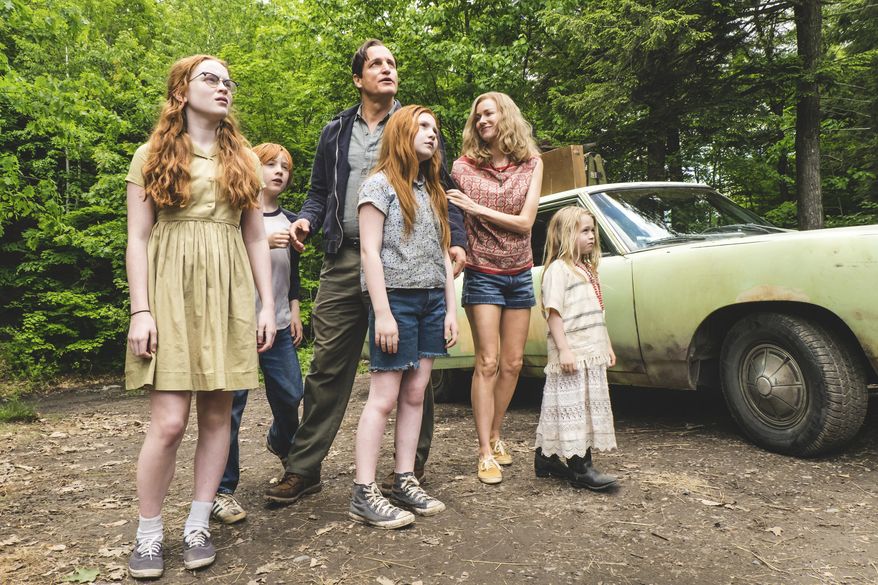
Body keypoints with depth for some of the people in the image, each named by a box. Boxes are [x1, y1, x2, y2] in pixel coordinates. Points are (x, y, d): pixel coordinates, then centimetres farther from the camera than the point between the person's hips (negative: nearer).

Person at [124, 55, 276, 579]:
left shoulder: (243, 160, 15)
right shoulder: (153, 156, 7)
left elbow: (256, 238, 13)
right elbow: (138, 239, 1)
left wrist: (267, 305, 5)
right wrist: (140, 310, -9)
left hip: (228, 294, 3)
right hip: (172, 292, -3)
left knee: (217, 414, 3)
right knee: (170, 421, -8)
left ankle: (198, 526, 17)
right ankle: (148, 533, 11)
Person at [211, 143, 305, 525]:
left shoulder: (290, 221, 16)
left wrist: (295, 312, 15)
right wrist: (261, 243, -20)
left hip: (278, 325, 5)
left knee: (290, 396, 8)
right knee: (230, 405, -5)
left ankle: (280, 443, 41)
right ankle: (222, 490, 5)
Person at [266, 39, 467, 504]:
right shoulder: (335, 132, 18)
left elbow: (442, 188, 8)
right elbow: (319, 191, 21)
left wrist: (455, 239, -8)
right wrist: (306, 220, -1)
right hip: (344, 261, 2)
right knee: (327, 366, 1)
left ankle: (413, 465, 20)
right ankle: (303, 467, 11)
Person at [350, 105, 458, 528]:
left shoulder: (433, 191, 19)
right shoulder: (380, 184, -2)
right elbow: (370, 252, -9)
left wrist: (450, 309, 10)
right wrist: (382, 313, -16)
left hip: (432, 302, 7)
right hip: (396, 298, -7)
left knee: (415, 394, 7)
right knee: (384, 397, -7)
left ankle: (404, 481, 16)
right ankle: (364, 494, 0)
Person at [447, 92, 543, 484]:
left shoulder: (531, 164, 2)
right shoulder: (463, 166, -2)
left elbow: (525, 222, -8)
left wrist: (475, 207, -14)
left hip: (520, 274, 3)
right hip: (482, 273, -3)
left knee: (512, 363, 7)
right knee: (488, 362, -6)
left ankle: (495, 436, 23)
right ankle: (485, 453, 2)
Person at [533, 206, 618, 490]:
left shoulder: (588, 270, 19)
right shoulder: (558, 269, -10)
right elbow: (554, 312, -16)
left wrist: (607, 346, 20)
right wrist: (563, 350, -22)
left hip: (592, 354, 10)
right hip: (571, 355, -10)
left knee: (588, 407, 13)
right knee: (572, 407, -5)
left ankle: (546, 458, 21)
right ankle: (580, 468, 0)